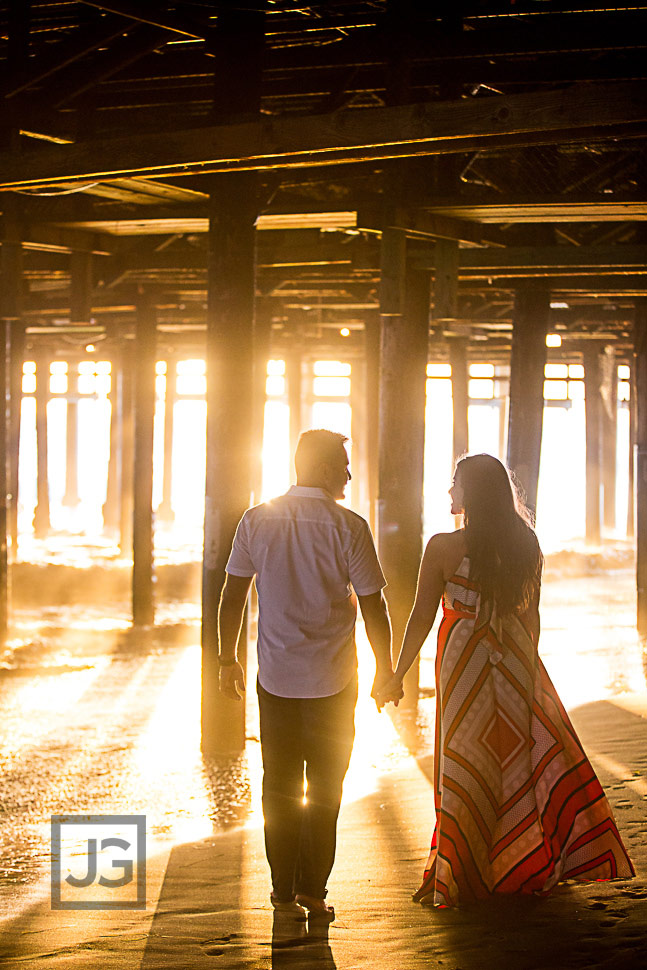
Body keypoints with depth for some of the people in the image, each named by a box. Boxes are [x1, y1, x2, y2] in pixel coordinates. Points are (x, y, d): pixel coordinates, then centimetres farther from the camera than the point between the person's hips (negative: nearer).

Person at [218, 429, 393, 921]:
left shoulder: (257, 521, -1)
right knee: (325, 788, 9)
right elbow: (373, 606, -8)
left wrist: (228, 660, 14)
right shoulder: (347, 526, -11)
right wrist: (385, 667, 5)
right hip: (331, 679, -3)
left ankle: (284, 889, 13)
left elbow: (232, 597, 3)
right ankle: (312, 889, 9)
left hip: (275, 677, 3)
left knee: (279, 787, 11)